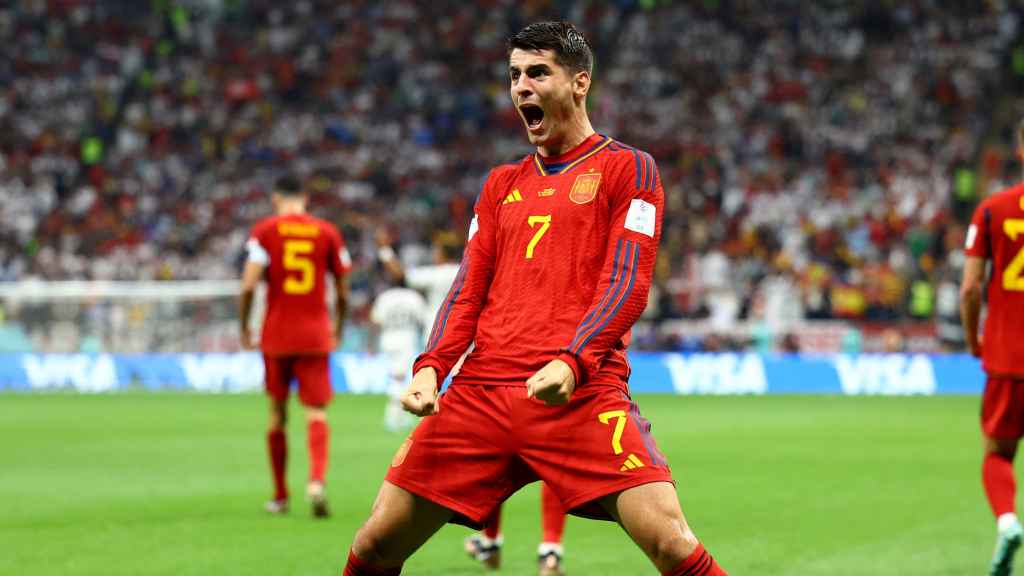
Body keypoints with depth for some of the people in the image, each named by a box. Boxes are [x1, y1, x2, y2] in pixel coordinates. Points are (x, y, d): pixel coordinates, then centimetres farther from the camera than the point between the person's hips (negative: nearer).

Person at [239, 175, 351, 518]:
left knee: (277, 414, 12)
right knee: (316, 412, -4)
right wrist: (338, 330, 22)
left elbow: (248, 286, -10)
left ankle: (280, 496, 18)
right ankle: (316, 480, -29)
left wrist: (244, 327, 3)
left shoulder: (264, 231, -1)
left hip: (276, 336, 0)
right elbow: (343, 293, 7)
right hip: (316, 336, 0)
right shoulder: (328, 233, 4)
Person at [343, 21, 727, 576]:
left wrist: (571, 362, -20)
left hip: (580, 392, -5)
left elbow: (626, 285, -4)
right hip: (480, 393, 5)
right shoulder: (501, 185, 23)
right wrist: (430, 367, 0)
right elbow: (469, 290, 18)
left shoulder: (627, 168, 7)